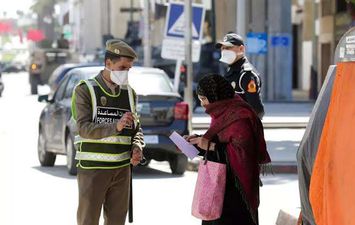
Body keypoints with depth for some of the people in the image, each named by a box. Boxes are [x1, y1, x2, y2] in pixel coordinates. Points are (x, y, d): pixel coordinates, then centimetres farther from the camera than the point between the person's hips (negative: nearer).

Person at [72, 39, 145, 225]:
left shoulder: (129, 93, 11)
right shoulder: (85, 90, -5)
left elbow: (136, 128, 18)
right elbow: (84, 128, -16)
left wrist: (137, 147, -4)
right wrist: (116, 126, -30)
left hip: (122, 169, 5)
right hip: (93, 168, -5)